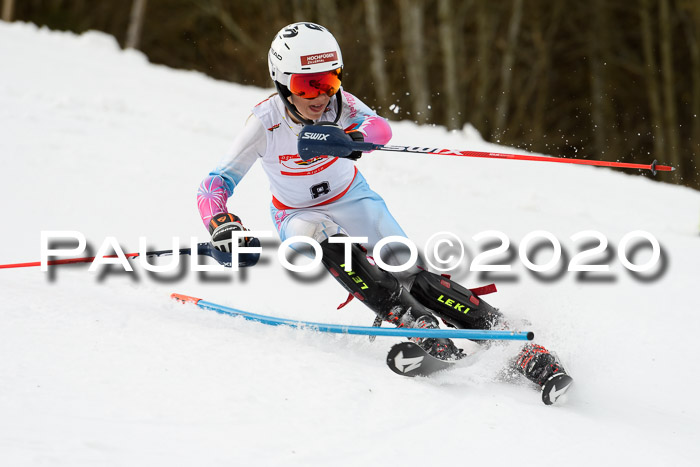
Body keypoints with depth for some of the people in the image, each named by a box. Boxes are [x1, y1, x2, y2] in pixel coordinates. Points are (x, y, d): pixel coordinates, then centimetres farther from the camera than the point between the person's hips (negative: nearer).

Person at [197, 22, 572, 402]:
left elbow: (380, 127, -42)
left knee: (411, 274, -19)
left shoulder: (338, 102, -21)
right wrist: (221, 227, -43)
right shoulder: (265, 123, -24)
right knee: (318, 235, -37)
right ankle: (412, 320, -39)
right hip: (299, 215, -1)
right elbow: (214, 187, -23)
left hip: (353, 200, 1)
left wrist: (353, 138, -65)